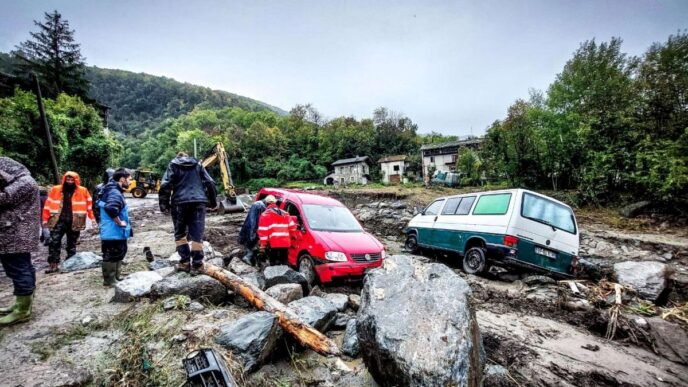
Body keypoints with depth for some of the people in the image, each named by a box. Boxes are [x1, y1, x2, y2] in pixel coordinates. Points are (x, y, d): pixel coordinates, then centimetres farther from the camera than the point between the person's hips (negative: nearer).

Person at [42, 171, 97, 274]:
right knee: (54, 242, -7)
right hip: (58, 221, 1)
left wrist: (92, 219, -1)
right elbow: (48, 205, 8)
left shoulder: (83, 191, 1)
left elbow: (89, 205, 4)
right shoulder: (55, 190, 4)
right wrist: (45, 220, 7)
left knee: (71, 244, 10)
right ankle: (53, 264, 2)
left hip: (74, 223, 0)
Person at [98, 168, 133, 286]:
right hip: (114, 233, -10)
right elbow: (111, 208, -40)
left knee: (117, 256, 21)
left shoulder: (114, 191, 12)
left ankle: (117, 278, 34)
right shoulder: (115, 192, -21)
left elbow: (102, 205, 25)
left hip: (116, 232, 10)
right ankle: (110, 281, 14)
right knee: (112, 257, 2)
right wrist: (119, 222, -24)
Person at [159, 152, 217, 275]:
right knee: (197, 234, 2)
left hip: (180, 203, -1)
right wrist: (213, 202, 17)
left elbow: (165, 185, -1)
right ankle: (196, 265, 2)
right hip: (198, 202, 1)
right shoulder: (198, 165, 18)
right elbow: (210, 184, 11)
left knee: (180, 233, 14)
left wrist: (164, 205, 4)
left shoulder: (173, 166, 13)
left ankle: (185, 262, 11)